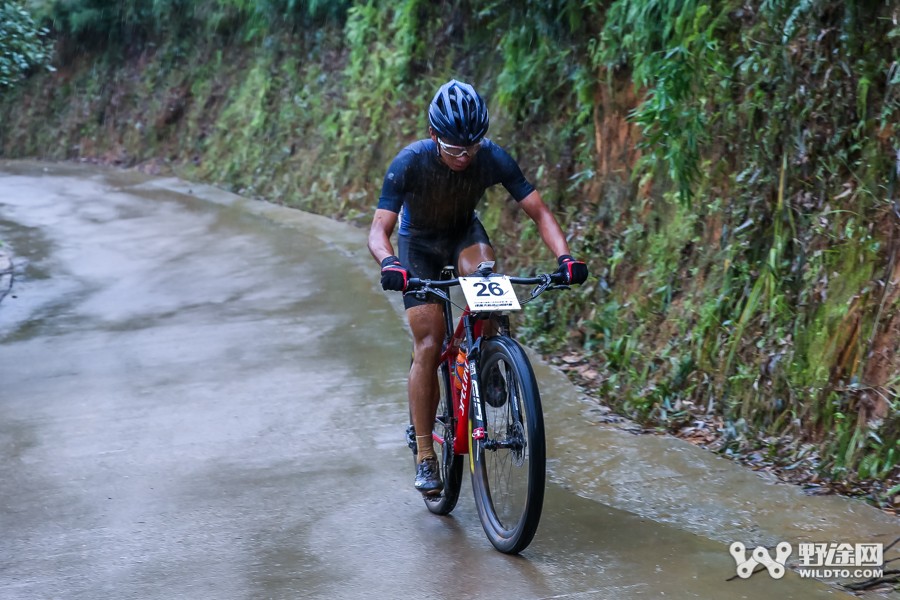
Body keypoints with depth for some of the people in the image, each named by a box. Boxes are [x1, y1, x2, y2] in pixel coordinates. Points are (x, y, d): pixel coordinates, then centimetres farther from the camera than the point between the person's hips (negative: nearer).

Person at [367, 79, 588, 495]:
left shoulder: (493, 158, -27)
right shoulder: (410, 162, -32)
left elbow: (538, 212, -24)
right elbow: (379, 229, -35)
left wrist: (565, 257, -41)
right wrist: (388, 263, -58)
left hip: (464, 233, 1)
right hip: (419, 242, -1)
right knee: (427, 346, -11)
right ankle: (425, 456, -4)